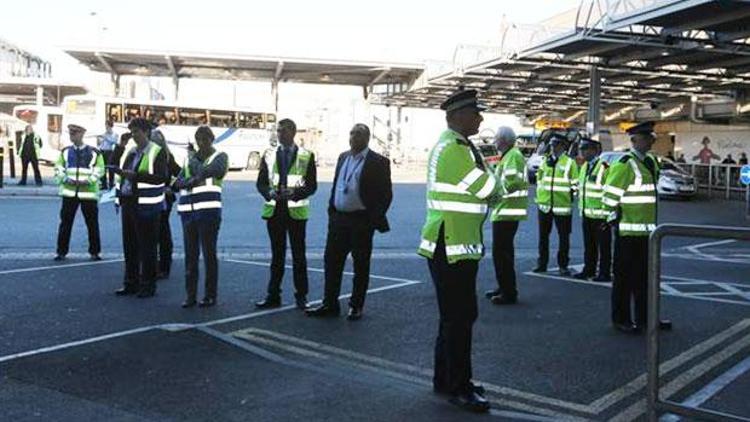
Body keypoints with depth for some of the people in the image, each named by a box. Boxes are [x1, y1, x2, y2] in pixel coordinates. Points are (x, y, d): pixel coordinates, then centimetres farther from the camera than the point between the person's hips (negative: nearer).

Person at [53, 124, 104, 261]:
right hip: (69, 192, 2)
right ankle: (61, 252, 13)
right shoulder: (65, 152, 8)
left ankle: (94, 252, 15)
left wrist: (88, 180, -15)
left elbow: (99, 171, -1)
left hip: (89, 192, -2)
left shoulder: (94, 152, 0)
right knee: (65, 223, 4)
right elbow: (58, 169, 9)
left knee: (92, 224, 4)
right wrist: (66, 179, -9)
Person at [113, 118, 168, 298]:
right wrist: (119, 172, 2)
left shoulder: (157, 152, -6)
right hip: (128, 203, 7)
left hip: (146, 206, -7)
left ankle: (148, 285, 8)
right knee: (129, 246, 12)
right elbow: (117, 168, 23)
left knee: (147, 248, -1)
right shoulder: (130, 152, 16)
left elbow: (161, 178, -18)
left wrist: (135, 175, -22)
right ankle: (131, 283, 22)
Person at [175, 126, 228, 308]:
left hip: (208, 210, -5)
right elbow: (178, 182, 8)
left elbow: (209, 171, -18)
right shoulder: (190, 158, 18)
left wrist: (193, 162, -6)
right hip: (188, 211, 5)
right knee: (190, 254, 6)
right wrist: (192, 180, -11)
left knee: (209, 253, -1)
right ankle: (190, 295, 13)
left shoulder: (220, 157, 4)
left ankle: (211, 295, 7)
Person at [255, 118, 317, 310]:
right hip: (274, 210, 2)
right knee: (277, 255, 9)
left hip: (296, 211, -2)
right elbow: (261, 182, 6)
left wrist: (294, 193, -20)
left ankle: (301, 296, 13)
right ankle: (273, 296, 15)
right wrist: (269, 192, -14)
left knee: (299, 255, 4)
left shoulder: (306, 156, 0)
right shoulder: (269, 154, 8)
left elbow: (312, 186, -3)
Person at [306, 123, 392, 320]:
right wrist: (331, 211, 10)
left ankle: (356, 306, 17)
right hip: (338, 219, 6)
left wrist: (375, 220, -11)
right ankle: (330, 304, 18)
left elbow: (386, 194, -7)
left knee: (360, 265, 5)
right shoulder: (343, 157, 13)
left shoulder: (378, 162, -6)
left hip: (361, 222, -6)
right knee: (332, 261, 8)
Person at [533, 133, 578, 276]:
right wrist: (540, 195, 12)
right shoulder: (545, 161, 11)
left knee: (563, 237, 2)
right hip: (545, 204, 4)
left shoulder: (570, 162, -1)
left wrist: (571, 196, -7)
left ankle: (563, 265, 11)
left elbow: (575, 184, 0)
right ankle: (542, 263, 19)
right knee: (543, 236, 9)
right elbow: (539, 178, 19)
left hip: (562, 205, -4)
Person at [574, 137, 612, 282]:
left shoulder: (604, 167, -14)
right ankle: (589, 269, 25)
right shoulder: (585, 166, 13)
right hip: (586, 213, 8)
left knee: (603, 245, 1)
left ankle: (604, 273, 9)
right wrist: (581, 207, 20)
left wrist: (608, 213, -14)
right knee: (588, 244, 15)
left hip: (599, 214, -8)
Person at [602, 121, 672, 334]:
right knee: (624, 276, 2)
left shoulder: (651, 162, 12)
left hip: (647, 229, 8)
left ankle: (645, 316, 26)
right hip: (628, 230, -8)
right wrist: (614, 218, -9)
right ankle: (621, 319, 12)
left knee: (645, 276, 15)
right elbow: (610, 196, -16)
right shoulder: (625, 164, -14)